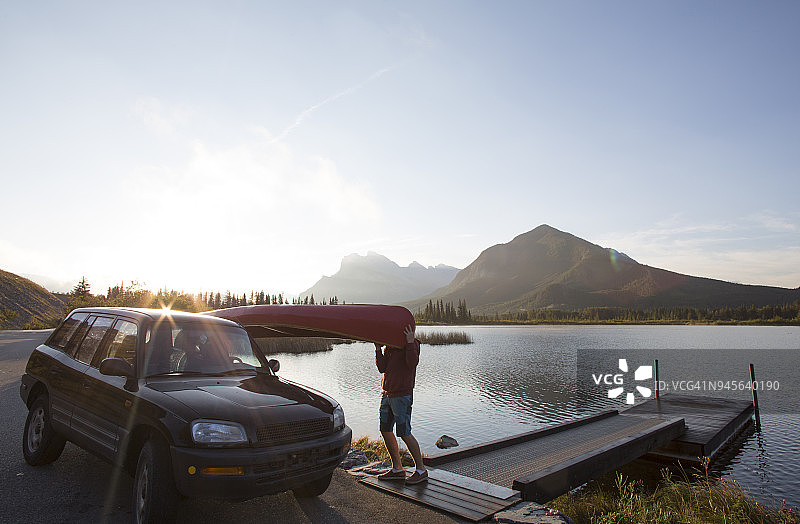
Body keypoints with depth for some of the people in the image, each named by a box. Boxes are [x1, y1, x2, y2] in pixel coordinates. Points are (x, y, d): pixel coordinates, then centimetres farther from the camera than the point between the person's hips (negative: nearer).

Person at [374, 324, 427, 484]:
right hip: (387, 393, 8)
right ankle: (397, 469, 22)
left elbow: (413, 363, -25)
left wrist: (410, 341, -26)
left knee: (404, 433, -5)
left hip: (402, 395, -8)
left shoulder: (413, 344, -8)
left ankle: (421, 469, 9)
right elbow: (382, 368, 3)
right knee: (385, 430, 10)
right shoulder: (389, 345, 11)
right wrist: (378, 348, -6)